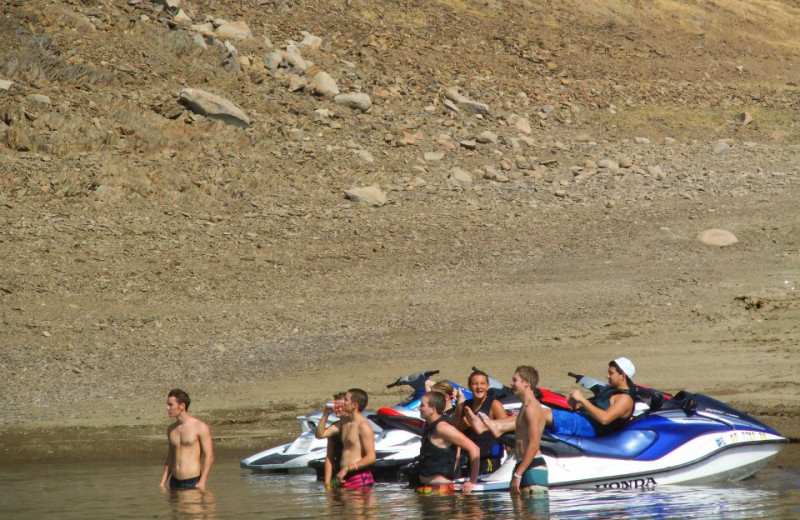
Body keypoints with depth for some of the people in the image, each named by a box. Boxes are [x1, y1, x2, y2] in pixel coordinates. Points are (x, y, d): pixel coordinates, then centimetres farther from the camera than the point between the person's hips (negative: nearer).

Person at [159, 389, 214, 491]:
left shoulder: (200, 427, -7)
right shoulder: (171, 429, 13)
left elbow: (209, 456, -9)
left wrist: (202, 482, -17)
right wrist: (163, 482, 11)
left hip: (193, 482, -6)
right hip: (175, 482, 6)